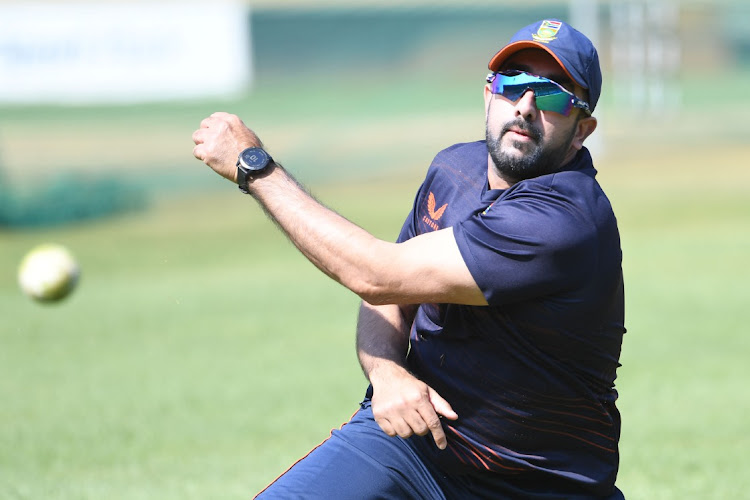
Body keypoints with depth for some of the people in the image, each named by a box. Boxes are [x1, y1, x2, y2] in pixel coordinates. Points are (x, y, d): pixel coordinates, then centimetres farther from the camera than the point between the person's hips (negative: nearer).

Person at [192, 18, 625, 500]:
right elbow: (388, 300, 11)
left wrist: (255, 166, -14)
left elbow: (377, 276, -23)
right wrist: (386, 373, -13)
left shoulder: (566, 221, -25)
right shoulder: (454, 168, 2)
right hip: (408, 429, 3)